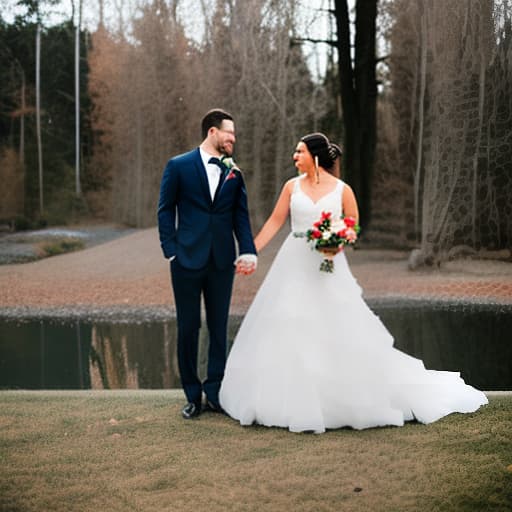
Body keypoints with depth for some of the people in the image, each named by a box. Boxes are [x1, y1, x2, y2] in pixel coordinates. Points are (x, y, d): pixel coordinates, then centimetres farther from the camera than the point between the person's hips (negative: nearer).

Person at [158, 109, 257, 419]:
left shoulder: (233, 172, 8)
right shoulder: (179, 166, 0)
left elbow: (241, 215, 6)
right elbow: (166, 210, 2)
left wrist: (249, 251, -7)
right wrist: (171, 250, -6)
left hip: (222, 262, 3)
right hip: (188, 260, -3)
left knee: (219, 328, 7)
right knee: (188, 329, 5)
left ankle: (214, 393, 17)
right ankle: (193, 396, 15)